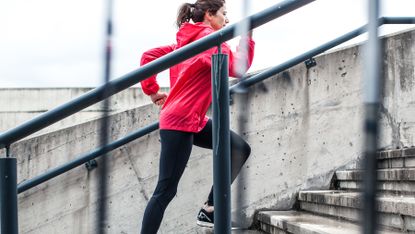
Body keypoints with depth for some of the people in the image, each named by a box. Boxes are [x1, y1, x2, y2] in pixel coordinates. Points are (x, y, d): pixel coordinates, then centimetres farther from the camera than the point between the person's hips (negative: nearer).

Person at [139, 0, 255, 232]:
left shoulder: (188, 39, 15)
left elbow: (149, 56, 17)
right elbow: (238, 67, -22)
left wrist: (152, 90, 15)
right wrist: (247, 35, -13)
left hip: (194, 120, 10)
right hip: (180, 122, -10)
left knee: (240, 149, 5)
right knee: (166, 191, -6)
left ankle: (210, 210, 7)